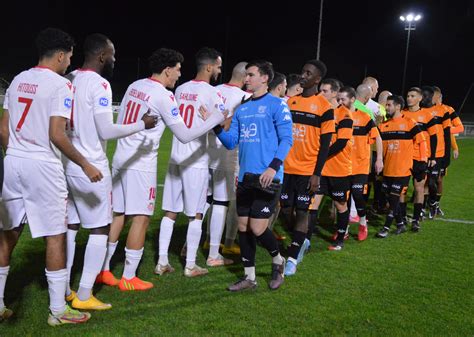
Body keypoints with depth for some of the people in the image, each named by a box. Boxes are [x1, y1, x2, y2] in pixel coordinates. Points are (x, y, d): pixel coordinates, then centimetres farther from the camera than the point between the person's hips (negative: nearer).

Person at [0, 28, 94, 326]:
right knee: (56, 236, 2)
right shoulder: (60, 85, -9)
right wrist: (85, 165, -10)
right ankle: (58, 311, 9)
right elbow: (56, 135, -17)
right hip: (43, 166, -7)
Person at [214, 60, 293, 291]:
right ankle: (249, 277, 22)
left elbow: (286, 139, -9)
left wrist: (273, 167, -21)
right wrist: (216, 126, -5)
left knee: (257, 228, -7)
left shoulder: (277, 105, -4)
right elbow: (231, 142, 12)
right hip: (245, 177, 6)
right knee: (243, 227, 8)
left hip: (267, 177, -6)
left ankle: (278, 261, 23)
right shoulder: (241, 109, 14)